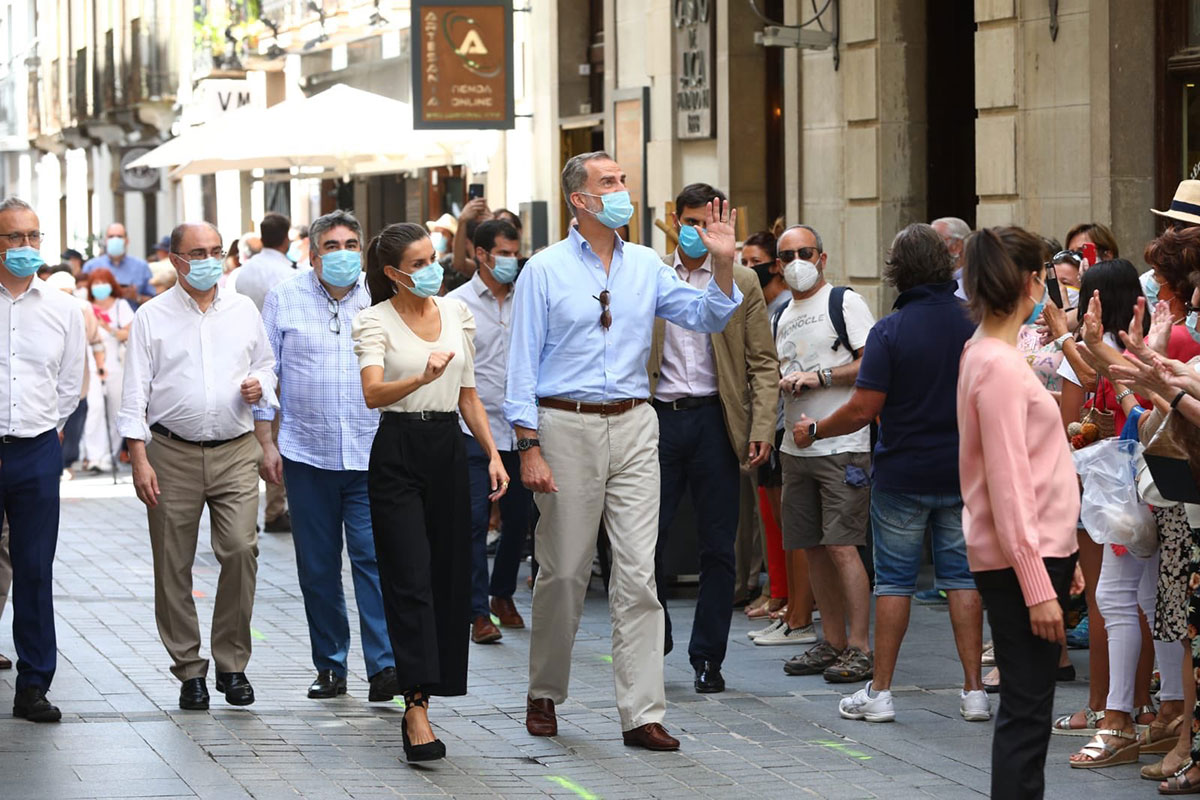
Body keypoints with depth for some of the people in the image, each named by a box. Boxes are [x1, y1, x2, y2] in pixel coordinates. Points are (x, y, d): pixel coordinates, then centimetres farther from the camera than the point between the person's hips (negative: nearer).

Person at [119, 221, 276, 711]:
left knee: (241, 550, -13)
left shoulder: (244, 311, 11)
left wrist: (259, 385, -3)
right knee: (173, 566, 1)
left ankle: (232, 663, 1)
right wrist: (139, 457, -7)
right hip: (173, 454, -1)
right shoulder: (152, 317, 3)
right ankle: (189, 671, 12)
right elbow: (135, 391, 1)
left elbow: (266, 364, 22)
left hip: (235, 451, 1)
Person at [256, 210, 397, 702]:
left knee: (373, 557, -11)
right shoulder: (285, 298, 6)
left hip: (370, 455, -1)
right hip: (306, 454, 1)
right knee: (318, 566, 6)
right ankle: (329, 666, 14)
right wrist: (266, 441, 2)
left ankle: (384, 667, -14)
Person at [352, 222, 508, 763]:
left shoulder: (456, 312, 11)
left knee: (449, 577, 4)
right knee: (411, 579, -12)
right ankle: (417, 710, -17)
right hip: (398, 452, -5)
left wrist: (492, 453, 8)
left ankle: (420, 696, 15)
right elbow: (373, 393, -21)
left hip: (449, 450, 5)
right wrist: (422, 378, -39)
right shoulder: (375, 320, -6)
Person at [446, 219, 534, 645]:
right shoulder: (457, 304, -2)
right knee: (475, 521, -6)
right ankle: (479, 613, -2)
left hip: (520, 429, 4)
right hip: (475, 429, -4)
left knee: (519, 517, 10)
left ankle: (503, 594, 29)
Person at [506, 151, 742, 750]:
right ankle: (544, 695, 24)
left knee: (639, 572, -3)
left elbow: (707, 318, 10)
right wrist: (529, 448, -10)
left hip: (633, 429, 3)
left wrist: (722, 262, -7)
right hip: (567, 427, -3)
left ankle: (642, 715, -3)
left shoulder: (646, 267, 10)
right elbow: (523, 363, -3)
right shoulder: (545, 271, -1)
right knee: (565, 571, 5)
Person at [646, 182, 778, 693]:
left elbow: (763, 364, 4)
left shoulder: (742, 283, 7)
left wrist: (762, 430, -7)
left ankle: (708, 656, 11)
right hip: (657, 418, 0)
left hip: (715, 421, 0)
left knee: (717, 547, 2)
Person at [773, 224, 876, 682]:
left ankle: (860, 649, -12)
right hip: (796, 448, 8)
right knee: (813, 549, 8)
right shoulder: (783, 317, 19)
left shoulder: (845, 303, -3)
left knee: (841, 546, -13)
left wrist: (819, 376, -15)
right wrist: (784, 382, 2)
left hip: (842, 445, -8)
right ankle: (832, 643, 15)